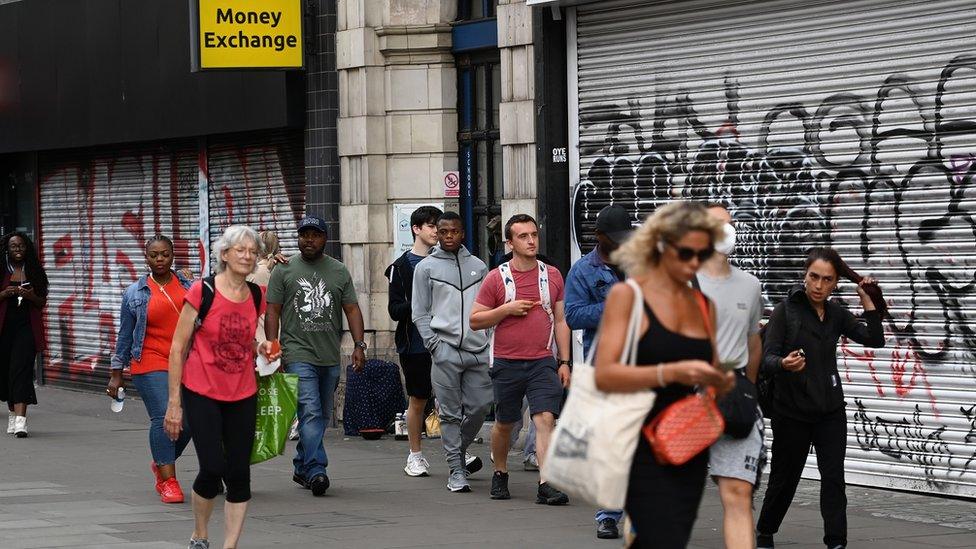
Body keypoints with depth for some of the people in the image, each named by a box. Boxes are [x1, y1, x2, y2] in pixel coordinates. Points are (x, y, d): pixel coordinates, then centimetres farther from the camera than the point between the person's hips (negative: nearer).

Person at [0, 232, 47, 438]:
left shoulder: (34, 272, 8)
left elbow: (42, 302, 11)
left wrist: (31, 296, -8)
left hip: (27, 327, -1)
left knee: (21, 369, -13)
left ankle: (20, 419, -22)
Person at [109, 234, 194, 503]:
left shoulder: (188, 287, 10)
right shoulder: (135, 293, 4)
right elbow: (125, 336, 9)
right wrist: (116, 374, 9)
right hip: (151, 365, -3)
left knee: (188, 421, 1)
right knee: (163, 418, -15)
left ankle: (161, 463, 29)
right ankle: (168, 481, -8)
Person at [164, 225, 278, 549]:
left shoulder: (256, 296, 4)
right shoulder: (202, 292, -10)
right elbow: (178, 348, -8)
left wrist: (262, 350, -3)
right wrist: (174, 403, -11)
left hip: (243, 395, 5)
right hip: (202, 394, -5)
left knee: (239, 474, 0)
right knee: (212, 468, -12)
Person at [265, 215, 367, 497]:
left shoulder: (339, 271, 12)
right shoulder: (284, 270, 5)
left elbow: (352, 309, 9)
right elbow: (272, 312, 3)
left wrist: (359, 345, -3)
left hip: (330, 358, 4)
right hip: (298, 355, -4)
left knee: (322, 416, 10)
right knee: (310, 412, -16)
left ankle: (302, 468, 23)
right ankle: (316, 471, -23)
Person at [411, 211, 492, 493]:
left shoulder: (478, 266, 15)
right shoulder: (426, 267, 6)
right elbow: (419, 313, 4)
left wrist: (491, 342, 5)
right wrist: (433, 344, -7)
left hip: (478, 350, 3)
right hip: (445, 350, -3)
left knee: (480, 405, 1)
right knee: (450, 413, -3)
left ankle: (460, 448, 28)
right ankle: (457, 471, 2)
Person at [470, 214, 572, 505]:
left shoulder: (552, 275, 8)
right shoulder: (497, 278, 0)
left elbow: (561, 321, 11)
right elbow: (475, 320, 2)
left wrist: (564, 362, 6)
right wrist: (506, 309, -13)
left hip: (543, 362, 1)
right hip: (506, 363, 0)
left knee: (546, 418, -14)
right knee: (504, 423, 11)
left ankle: (545, 484, -18)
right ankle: (500, 475, 33)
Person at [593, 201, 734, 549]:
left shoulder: (704, 306, 13)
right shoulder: (627, 295, -4)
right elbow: (604, 374, -14)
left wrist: (720, 382, 0)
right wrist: (671, 373, -25)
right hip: (645, 448, -6)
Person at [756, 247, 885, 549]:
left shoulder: (836, 314, 4)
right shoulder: (786, 310, -9)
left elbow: (875, 340, -4)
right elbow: (767, 358, -16)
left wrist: (868, 302, -9)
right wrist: (783, 364, -38)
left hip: (830, 412, 3)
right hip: (791, 412, -3)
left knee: (833, 478, -8)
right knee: (784, 478, 10)